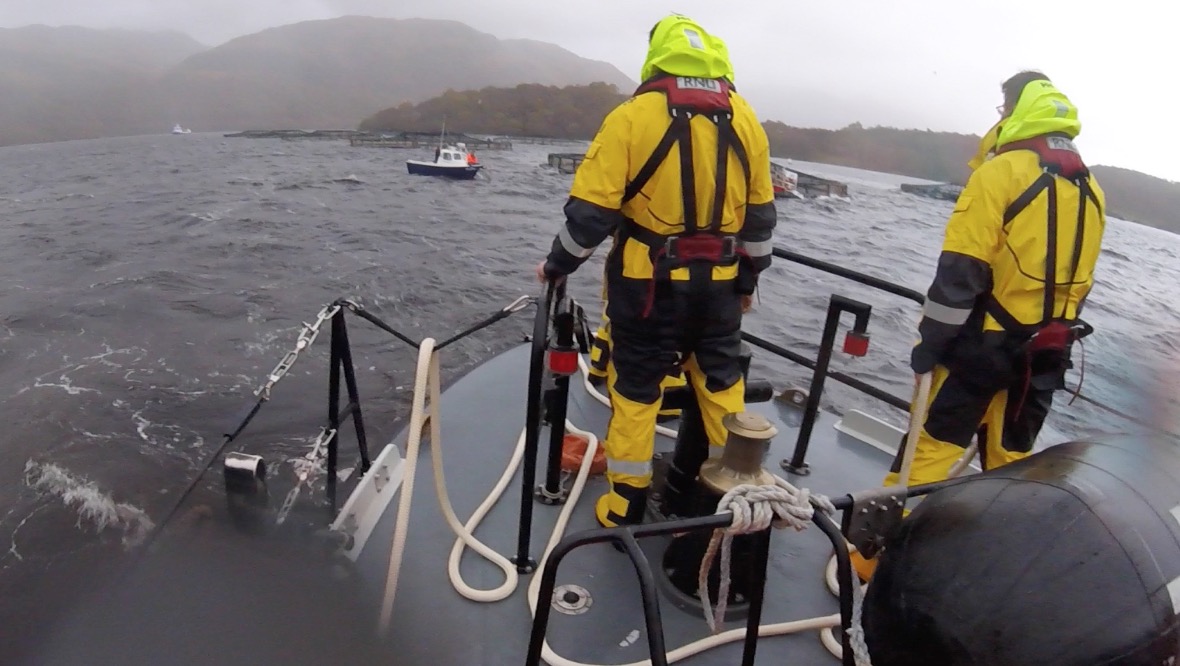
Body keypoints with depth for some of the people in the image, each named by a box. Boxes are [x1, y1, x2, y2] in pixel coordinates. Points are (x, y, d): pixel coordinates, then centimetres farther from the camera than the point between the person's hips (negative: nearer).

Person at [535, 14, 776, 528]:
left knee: (635, 384, 9)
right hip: (718, 283, 4)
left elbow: (591, 208, -11)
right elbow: (760, 214, 9)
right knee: (721, 379, 19)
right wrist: (748, 279, 20)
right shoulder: (744, 120, 5)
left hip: (648, 283, -3)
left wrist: (557, 266, 3)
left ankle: (627, 504, 18)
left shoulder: (633, 116, -8)